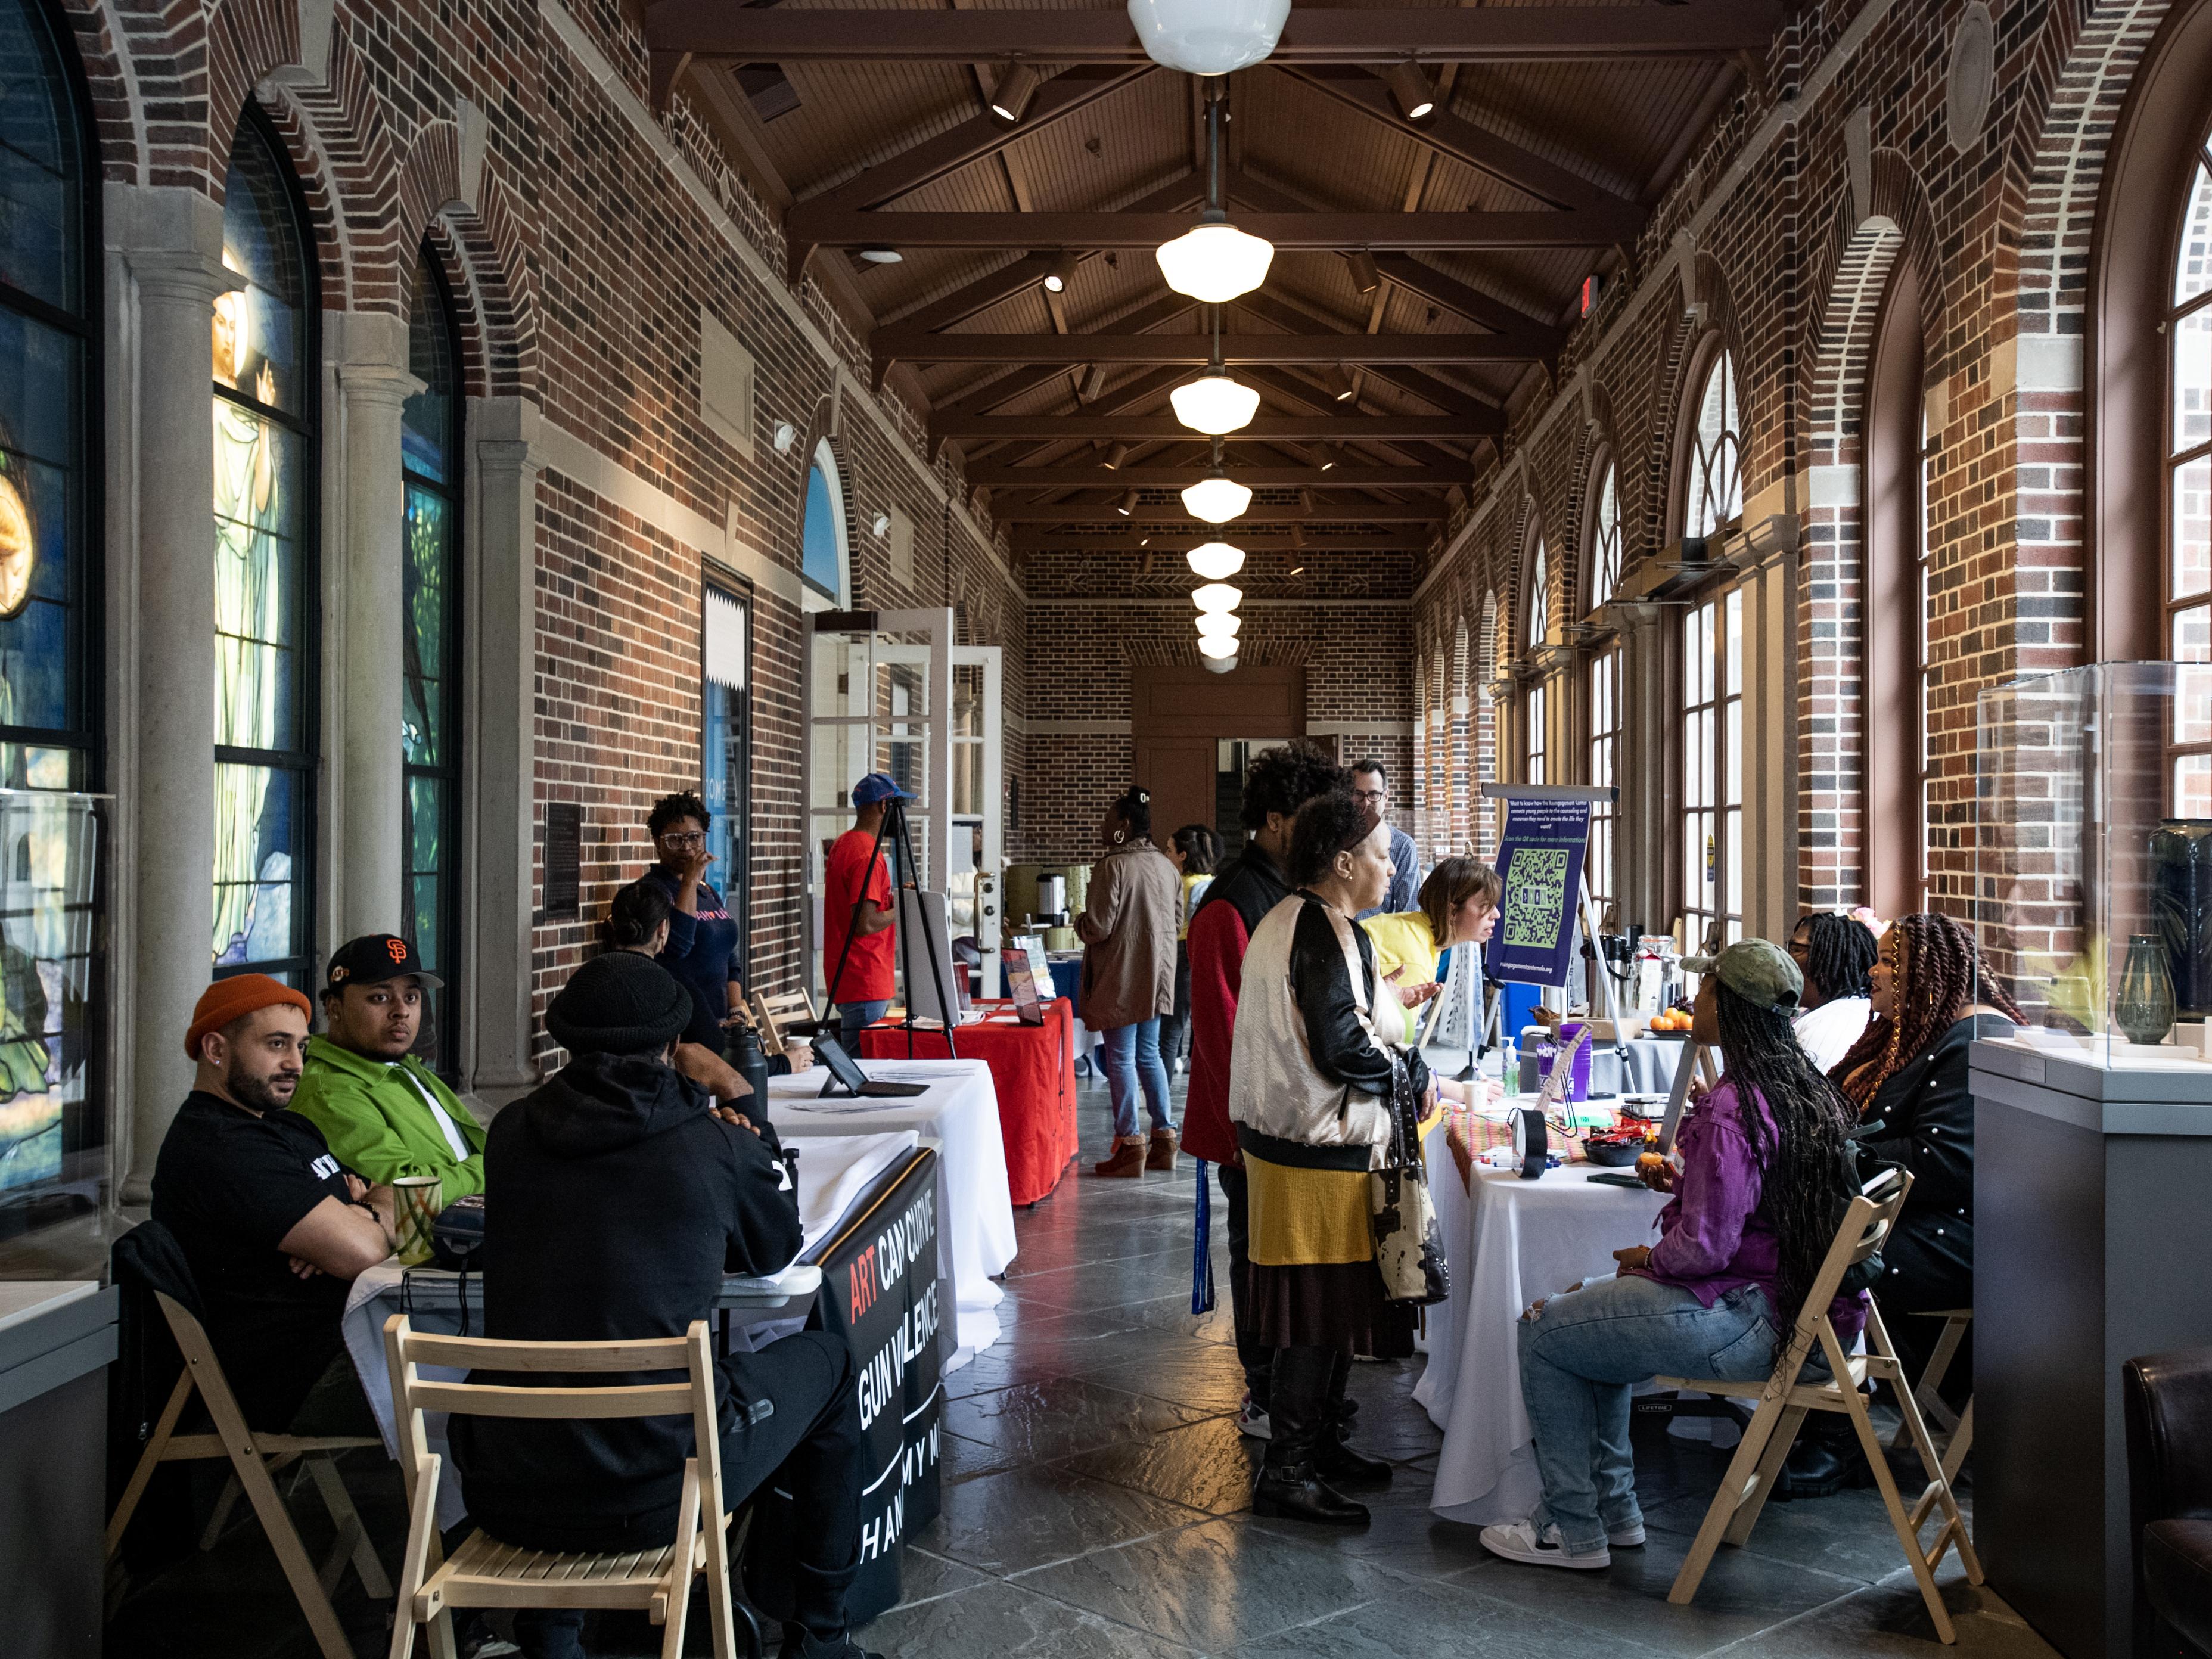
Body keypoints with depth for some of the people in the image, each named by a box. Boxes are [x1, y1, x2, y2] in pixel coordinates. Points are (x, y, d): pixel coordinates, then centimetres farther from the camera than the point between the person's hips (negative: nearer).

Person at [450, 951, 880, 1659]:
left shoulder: (510, 1131, 2)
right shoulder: (714, 1144, -7)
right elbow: (776, 1248, 13)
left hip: (504, 1494, 4)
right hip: (655, 1496, -4)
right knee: (826, 1363, 21)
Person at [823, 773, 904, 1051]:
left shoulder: (843, 845, 13)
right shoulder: (868, 856, -18)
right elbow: (865, 924, -23)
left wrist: (891, 897, 13)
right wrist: (901, 909, -8)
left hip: (844, 977, 10)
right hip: (865, 982, -10)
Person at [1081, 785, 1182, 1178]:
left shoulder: (1113, 866, -16)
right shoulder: (1165, 865, 9)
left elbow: (1098, 927, -18)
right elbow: (1177, 919, 16)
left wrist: (1078, 922, 3)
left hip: (1120, 979, -8)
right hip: (1157, 976, 8)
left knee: (1120, 1058, -1)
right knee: (1149, 1054, 15)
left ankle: (1130, 1146, 2)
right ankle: (1164, 1139, 17)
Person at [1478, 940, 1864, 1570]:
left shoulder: (1729, 1111, -25)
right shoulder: (1808, 1089, 4)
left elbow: (1705, 1246, -25)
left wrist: (1647, 1259, -6)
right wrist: (1688, 1182, 9)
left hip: (1741, 1321, -10)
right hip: (1792, 1302, 10)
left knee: (1542, 1332, 3)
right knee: (1589, 1308, 26)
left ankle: (1574, 1531, 13)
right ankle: (1612, 1510, 29)